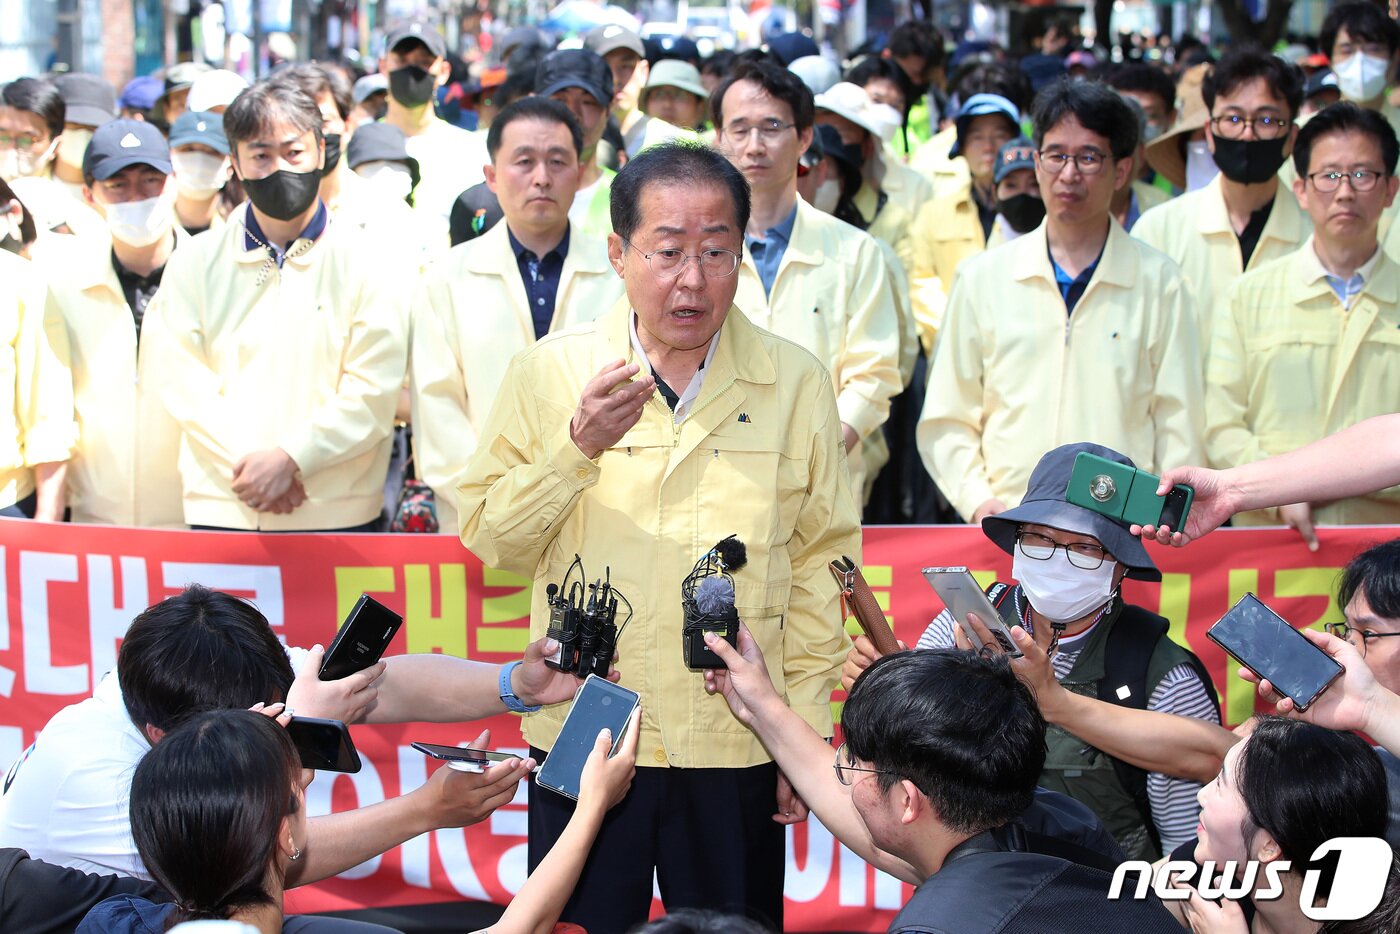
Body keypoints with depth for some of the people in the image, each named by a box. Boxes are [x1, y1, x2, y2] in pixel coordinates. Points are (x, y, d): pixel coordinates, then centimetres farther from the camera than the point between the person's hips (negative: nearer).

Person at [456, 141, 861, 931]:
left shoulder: (796, 384, 2)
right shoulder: (550, 373, 2)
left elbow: (821, 564, 3)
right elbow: (490, 540, 0)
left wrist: (807, 733, 2)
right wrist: (578, 448, -16)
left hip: (737, 748, 0)